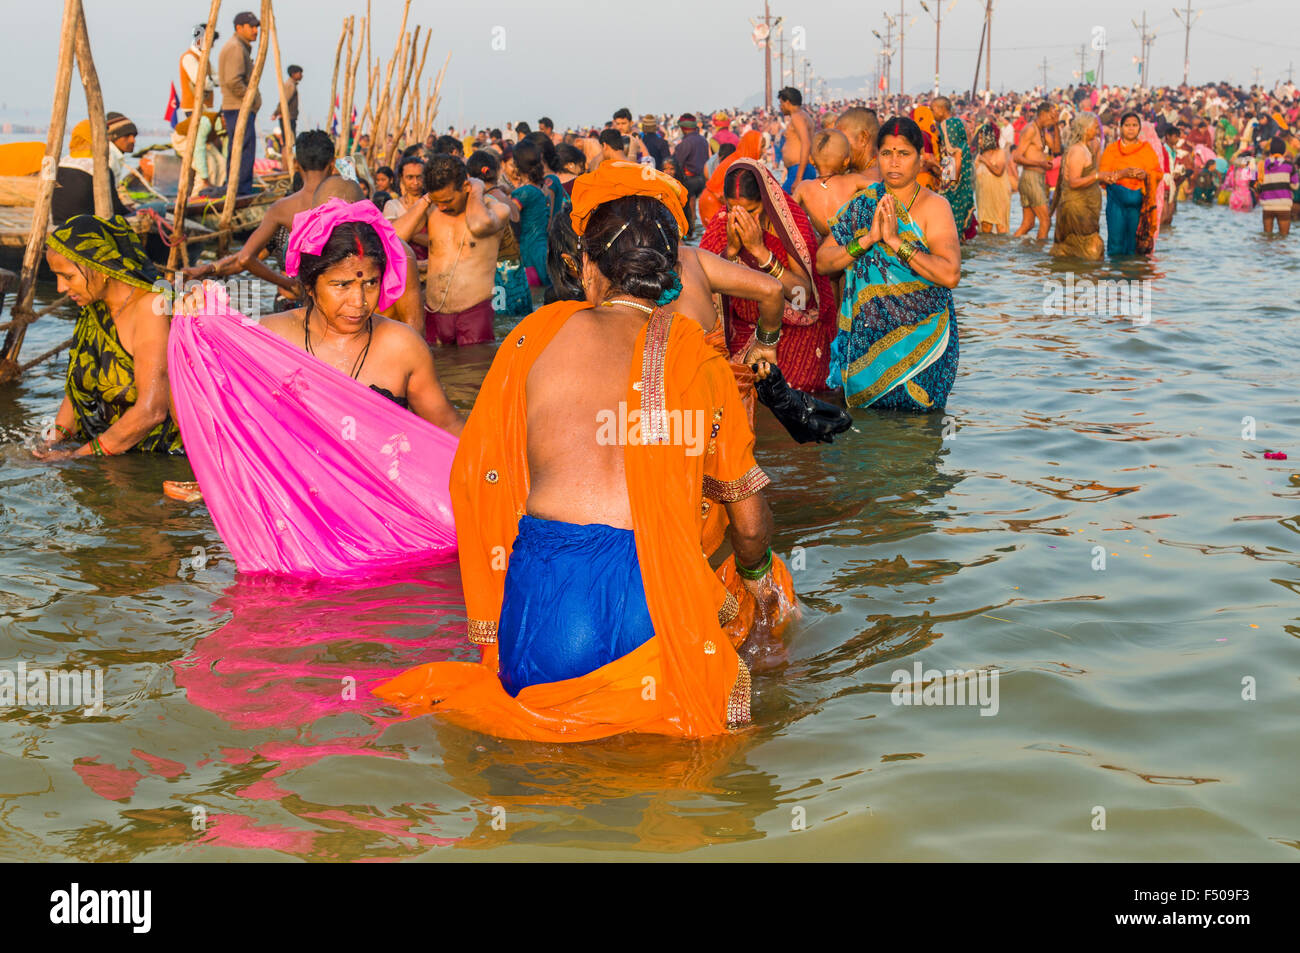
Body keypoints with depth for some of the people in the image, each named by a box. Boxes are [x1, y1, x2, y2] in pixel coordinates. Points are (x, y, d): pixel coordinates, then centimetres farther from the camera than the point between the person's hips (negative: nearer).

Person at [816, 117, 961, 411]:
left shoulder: (934, 206, -5)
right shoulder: (862, 204, 7)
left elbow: (950, 275, -19)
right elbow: (822, 262, 0)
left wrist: (896, 242, -20)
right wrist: (867, 239, -14)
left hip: (919, 339, -3)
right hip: (867, 335, 3)